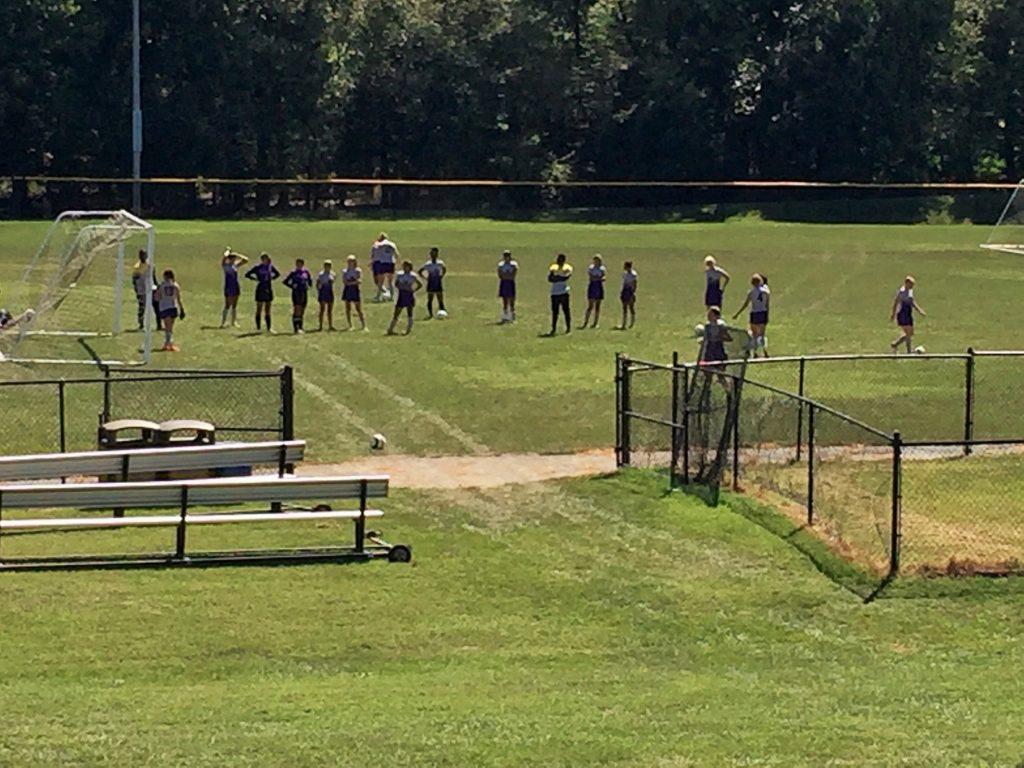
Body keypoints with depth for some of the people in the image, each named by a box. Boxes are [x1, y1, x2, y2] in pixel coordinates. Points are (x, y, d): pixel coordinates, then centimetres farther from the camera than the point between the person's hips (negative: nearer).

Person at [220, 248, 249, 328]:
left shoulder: (236, 265, 9)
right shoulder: (225, 265, -6)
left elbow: (246, 260, 8)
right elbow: (224, 257, -25)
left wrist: (237, 255, 1)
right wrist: (227, 251, -5)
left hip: (236, 287, 6)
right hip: (228, 288, -6)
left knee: (234, 306, 10)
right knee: (227, 306, -5)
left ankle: (233, 322, 16)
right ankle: (223, 322, 0)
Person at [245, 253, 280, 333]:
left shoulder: (270, 267, 4)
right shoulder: (258, 267, -7)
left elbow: (278, 274, 21)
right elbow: (247, 275, -5)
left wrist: (272, 278, 5)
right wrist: (255, 279, -11)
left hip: (268, 290, 4)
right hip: (260, 290, -4)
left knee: (267, 310, 8)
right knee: (259, 309, 1)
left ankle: (269, 328, 11)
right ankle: (258, 328, 6)